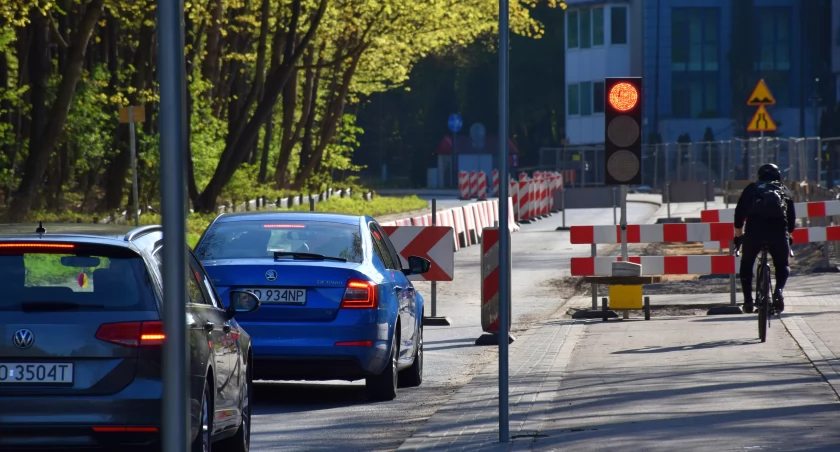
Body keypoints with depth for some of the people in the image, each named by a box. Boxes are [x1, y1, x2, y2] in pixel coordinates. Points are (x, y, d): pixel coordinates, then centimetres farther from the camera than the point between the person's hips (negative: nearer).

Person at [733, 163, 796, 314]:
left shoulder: (751, 189, 21)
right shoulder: (784, 191, 24)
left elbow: (739, 214, 19)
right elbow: (791, 218, 26)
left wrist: (738, 236, 31)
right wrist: (789, 235, 42)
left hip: (754, 231, 0)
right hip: (779, 232, 0)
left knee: (746, 264, 22)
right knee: (783, 265, 20)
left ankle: (748, 299, 8)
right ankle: (779, 290, -9)